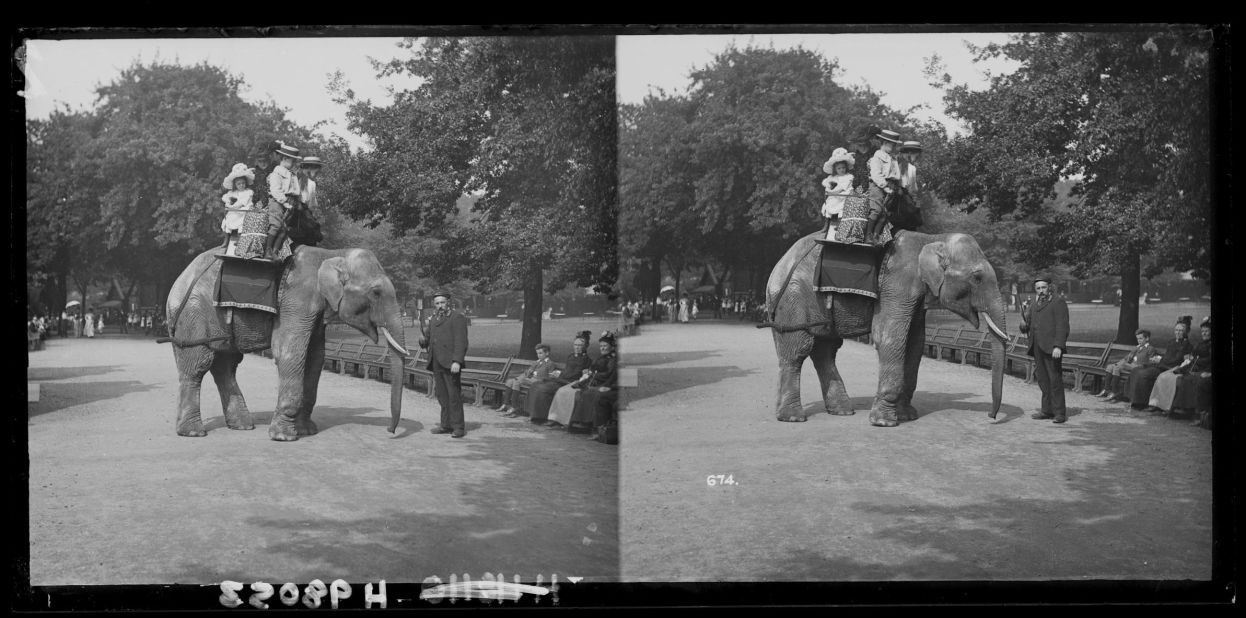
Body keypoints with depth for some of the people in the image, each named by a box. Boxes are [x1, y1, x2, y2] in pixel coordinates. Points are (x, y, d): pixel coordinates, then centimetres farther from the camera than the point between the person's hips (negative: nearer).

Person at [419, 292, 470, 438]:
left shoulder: (457, 318, -4)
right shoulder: (433, 320, 18)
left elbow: (461, 342, -13)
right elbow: (425, 343, 22)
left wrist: (457, 361, -23)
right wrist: (423, 339, -2)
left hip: (450, 364, -7)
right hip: (437, 364, 7)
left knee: (454, 395, -8)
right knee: (442, 395, 8)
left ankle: (458, 427, -6)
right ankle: (446, 425, 14)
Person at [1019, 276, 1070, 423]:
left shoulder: (1058, 303, -3)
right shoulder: (1035, 305, 20)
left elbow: (1062, 326, -11)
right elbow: (1027, 327, 24)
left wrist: (1058, 346, -22)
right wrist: (1024, 325, -1)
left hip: (1051, 348, -7)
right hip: (1037, 347, 7)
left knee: (1055, 379, -8)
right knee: (1042, 378, 6)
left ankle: (1060, 413, -6)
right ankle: (1047, 410, 12)